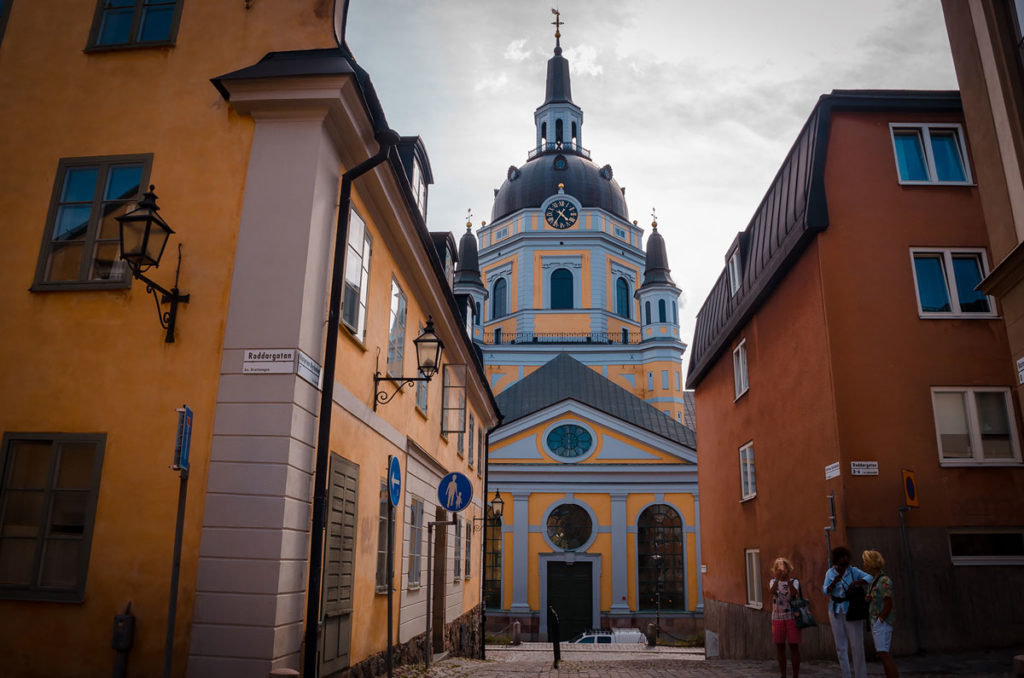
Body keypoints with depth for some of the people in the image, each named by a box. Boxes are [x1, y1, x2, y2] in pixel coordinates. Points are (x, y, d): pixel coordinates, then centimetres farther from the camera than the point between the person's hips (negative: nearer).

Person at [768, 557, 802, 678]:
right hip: (777, 618, 2)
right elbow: (772, 591, -15)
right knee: (780, 646, 6)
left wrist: (788, 578, -24)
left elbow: (794, 593, -18)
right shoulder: (773, 582, 7)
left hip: (792, 617, -2)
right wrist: (777, 578, -26)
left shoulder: (794, 582, 3)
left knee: (794, 646, -1)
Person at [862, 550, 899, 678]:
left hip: (883, 621, -10)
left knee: (883, 654, -14)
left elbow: (888, 604, -19)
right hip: (876, 622, 10)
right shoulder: (876, 579, 15)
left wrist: (880, 620, -16)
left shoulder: (884, 580, -15)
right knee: (883, 654, 10)